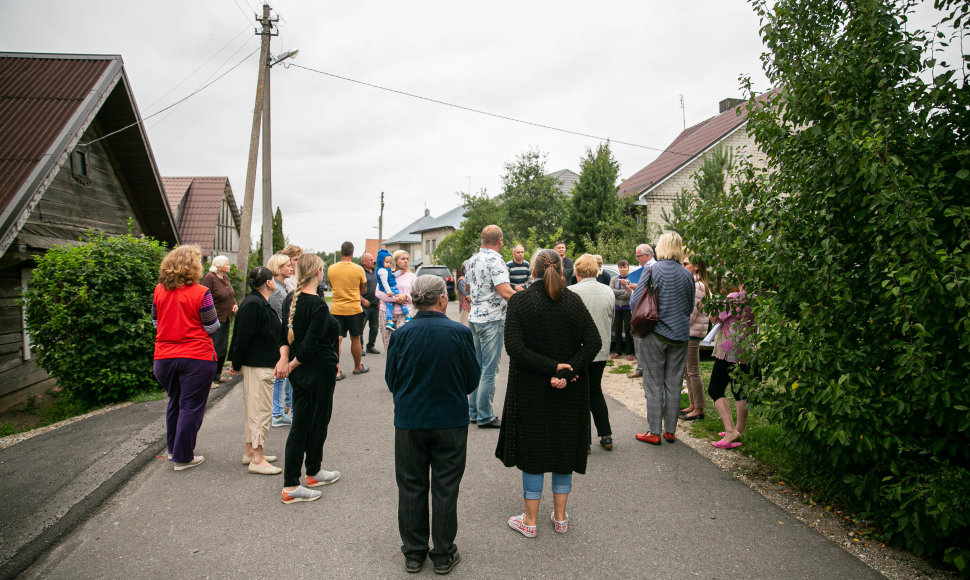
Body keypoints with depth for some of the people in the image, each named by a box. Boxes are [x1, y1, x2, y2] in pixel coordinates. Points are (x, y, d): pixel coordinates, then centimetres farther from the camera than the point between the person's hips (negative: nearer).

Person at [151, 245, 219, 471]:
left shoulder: (159, 290, 2)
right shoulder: (201, 293, -13)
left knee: (175, 402, 23)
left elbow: (155, 322, 12)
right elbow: (212, 327, -8)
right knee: (191, 406, 5)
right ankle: (183, 457, 11)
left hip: (164, 357, 5)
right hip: (196, 358, -5)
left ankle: (173, 448, 35)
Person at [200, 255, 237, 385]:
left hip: (225, 319, 9)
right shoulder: (210, 278, -14)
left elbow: (231, 295, 24)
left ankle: (217, 376, 28)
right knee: (213, 349, -6)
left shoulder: (225, 277, 12)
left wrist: (235, 304, 6)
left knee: (223, 348, 15)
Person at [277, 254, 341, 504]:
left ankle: (291, 483, 20)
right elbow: (311, 344, -23)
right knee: (318, 421, 10)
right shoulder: (318, 305, -20)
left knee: (300, 424, 13)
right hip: (319, 371, -8)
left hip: (299, 372, 8)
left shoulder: (290, 300, 6)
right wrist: (293, 364, -11)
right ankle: (313, 472, 24)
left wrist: (284, 357, -9)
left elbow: (285, 334, 5)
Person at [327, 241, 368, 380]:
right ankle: (358, 367, 26)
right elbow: (363, 290, 3)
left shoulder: (331, 269, -1)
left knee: (337, 340, 1)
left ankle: (336, 371, -5)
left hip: (336, 309, 1)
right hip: (354, 309, -1)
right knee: (355, 339, 12)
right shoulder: (358, 269, -8)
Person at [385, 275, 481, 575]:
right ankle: (444, 555, 23)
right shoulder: (460, 333, -13)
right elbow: (473, 380, -5)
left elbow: (391, 380, -1)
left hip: (409, 422, 1)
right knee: (446, 489, 12)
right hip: (451, 422, -1)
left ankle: (413, 553, 27)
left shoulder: (400, 335, -10)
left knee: (411, 488, 15)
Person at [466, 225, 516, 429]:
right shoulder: (495, 260, -15)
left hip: (474, 317, 9)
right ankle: (485, 416, 3)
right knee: (489, 370, -2)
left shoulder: (472, 260, 11)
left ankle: (473, 411, 24)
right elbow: (505, 291, -23)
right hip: (492, 319, -9)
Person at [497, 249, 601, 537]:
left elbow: (514, 347, -19)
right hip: (569, 394, 3)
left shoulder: (519, 301, -10)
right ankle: (560, 516, 28)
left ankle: (530, 520, 21)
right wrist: (567, 372, -16)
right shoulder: (573, 300, -3)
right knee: (564, 447, 16)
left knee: (532, 448, 10)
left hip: (531, 391, -2)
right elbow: (594, 342, -10)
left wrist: (552, 367, -17)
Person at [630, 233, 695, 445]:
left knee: (653, 385, 4)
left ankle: (654, 432, 9)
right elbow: (690, 307, 14)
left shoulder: (653, 270, -11)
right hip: (680, 335, 4)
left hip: (655, 334, -4)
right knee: (674, 385, 11)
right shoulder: (687, 275, 3)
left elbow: (635, 303, -12)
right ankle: (670, 430, 20)